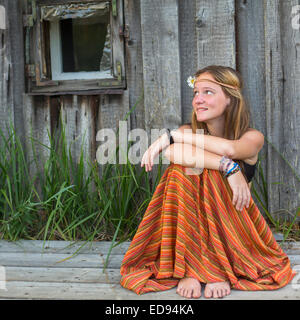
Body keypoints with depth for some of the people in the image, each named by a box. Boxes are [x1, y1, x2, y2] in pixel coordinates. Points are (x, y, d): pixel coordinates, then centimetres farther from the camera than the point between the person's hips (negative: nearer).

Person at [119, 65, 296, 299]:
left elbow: (229, 149, -32)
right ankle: (189, 268, -24)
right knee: (184, 169, -25)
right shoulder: (189, 131, -2)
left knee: (212, 175, -28)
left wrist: (171, 135, -26)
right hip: (190, 233, 2)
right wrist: (228, 166, -37)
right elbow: (174, 153, -28)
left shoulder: (253, 137, -6)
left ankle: (220, 269, -21)